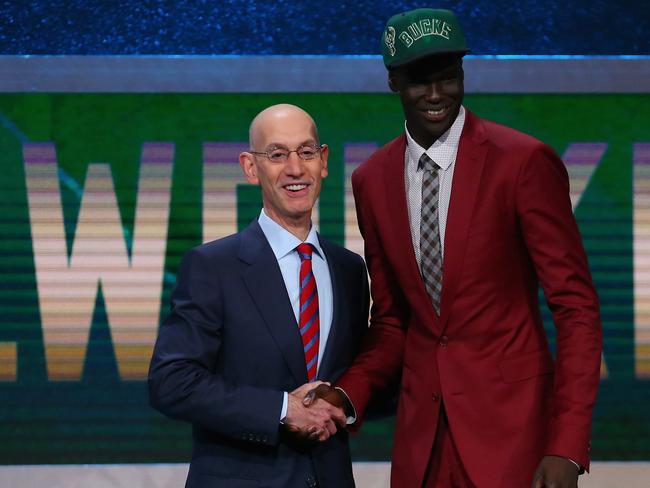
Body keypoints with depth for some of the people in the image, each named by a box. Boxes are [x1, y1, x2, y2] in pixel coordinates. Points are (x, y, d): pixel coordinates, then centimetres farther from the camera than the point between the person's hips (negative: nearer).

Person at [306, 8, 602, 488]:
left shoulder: (524, 161, -10)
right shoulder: (372, 180, 5)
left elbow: (577, 305, -10)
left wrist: (568, 448, -16)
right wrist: (348, 393, -7)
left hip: (509, 420, -4)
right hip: (421, 429, 5)